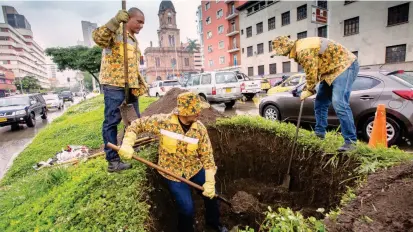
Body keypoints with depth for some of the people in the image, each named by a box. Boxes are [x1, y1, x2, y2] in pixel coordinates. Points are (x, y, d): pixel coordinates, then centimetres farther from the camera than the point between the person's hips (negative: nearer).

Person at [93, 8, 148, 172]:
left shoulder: (134, 40, 22)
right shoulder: (115, 32, -4)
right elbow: (98, 37, -27)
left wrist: (141, 84, 19)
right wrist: (115, 21, -35)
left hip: (131, 86, 9)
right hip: (114, 85, -9)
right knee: (111, 122, -5)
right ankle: (113, 161, 1)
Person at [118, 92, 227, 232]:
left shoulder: (200, 129, -17)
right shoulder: (163, 121, -23)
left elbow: (207, 156, -12)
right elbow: (137, 124, -10)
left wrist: (210, 182, -12)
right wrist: (127, 144, -23)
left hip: (195, 168, 3)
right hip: (172, 172, -3)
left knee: (211, 193, 14)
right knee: (187, 208, -5)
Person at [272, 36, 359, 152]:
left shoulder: (304, 51, -25)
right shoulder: (300, 48, 8)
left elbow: (312, 73, -22)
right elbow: (313, 71, 13)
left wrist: (308, 90, -7)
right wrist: (307, 88, 4)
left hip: (344, 66, -10)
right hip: (331, 70, 10)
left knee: (339, 104, -21)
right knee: (320, 102, 10)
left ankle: (350, 141, -13)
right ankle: (319, 133, 21)